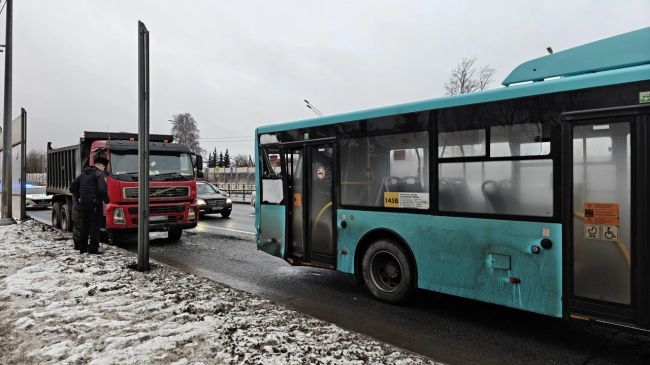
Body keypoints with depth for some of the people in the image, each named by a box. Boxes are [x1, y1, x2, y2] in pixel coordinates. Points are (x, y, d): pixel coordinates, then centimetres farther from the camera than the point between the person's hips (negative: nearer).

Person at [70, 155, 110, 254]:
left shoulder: (83, 174, 15)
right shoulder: (99, 174, -10)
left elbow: (73, 187, 18)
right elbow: (102, 190, -23)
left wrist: (79, 197, 19)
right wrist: (107, 200, -10)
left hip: (83, 204, 8)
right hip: (95, 205, -8)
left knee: (84, 226, 16)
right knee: (95, 227, -2)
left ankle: (82, 247, 23)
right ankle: (93, 249, -2)